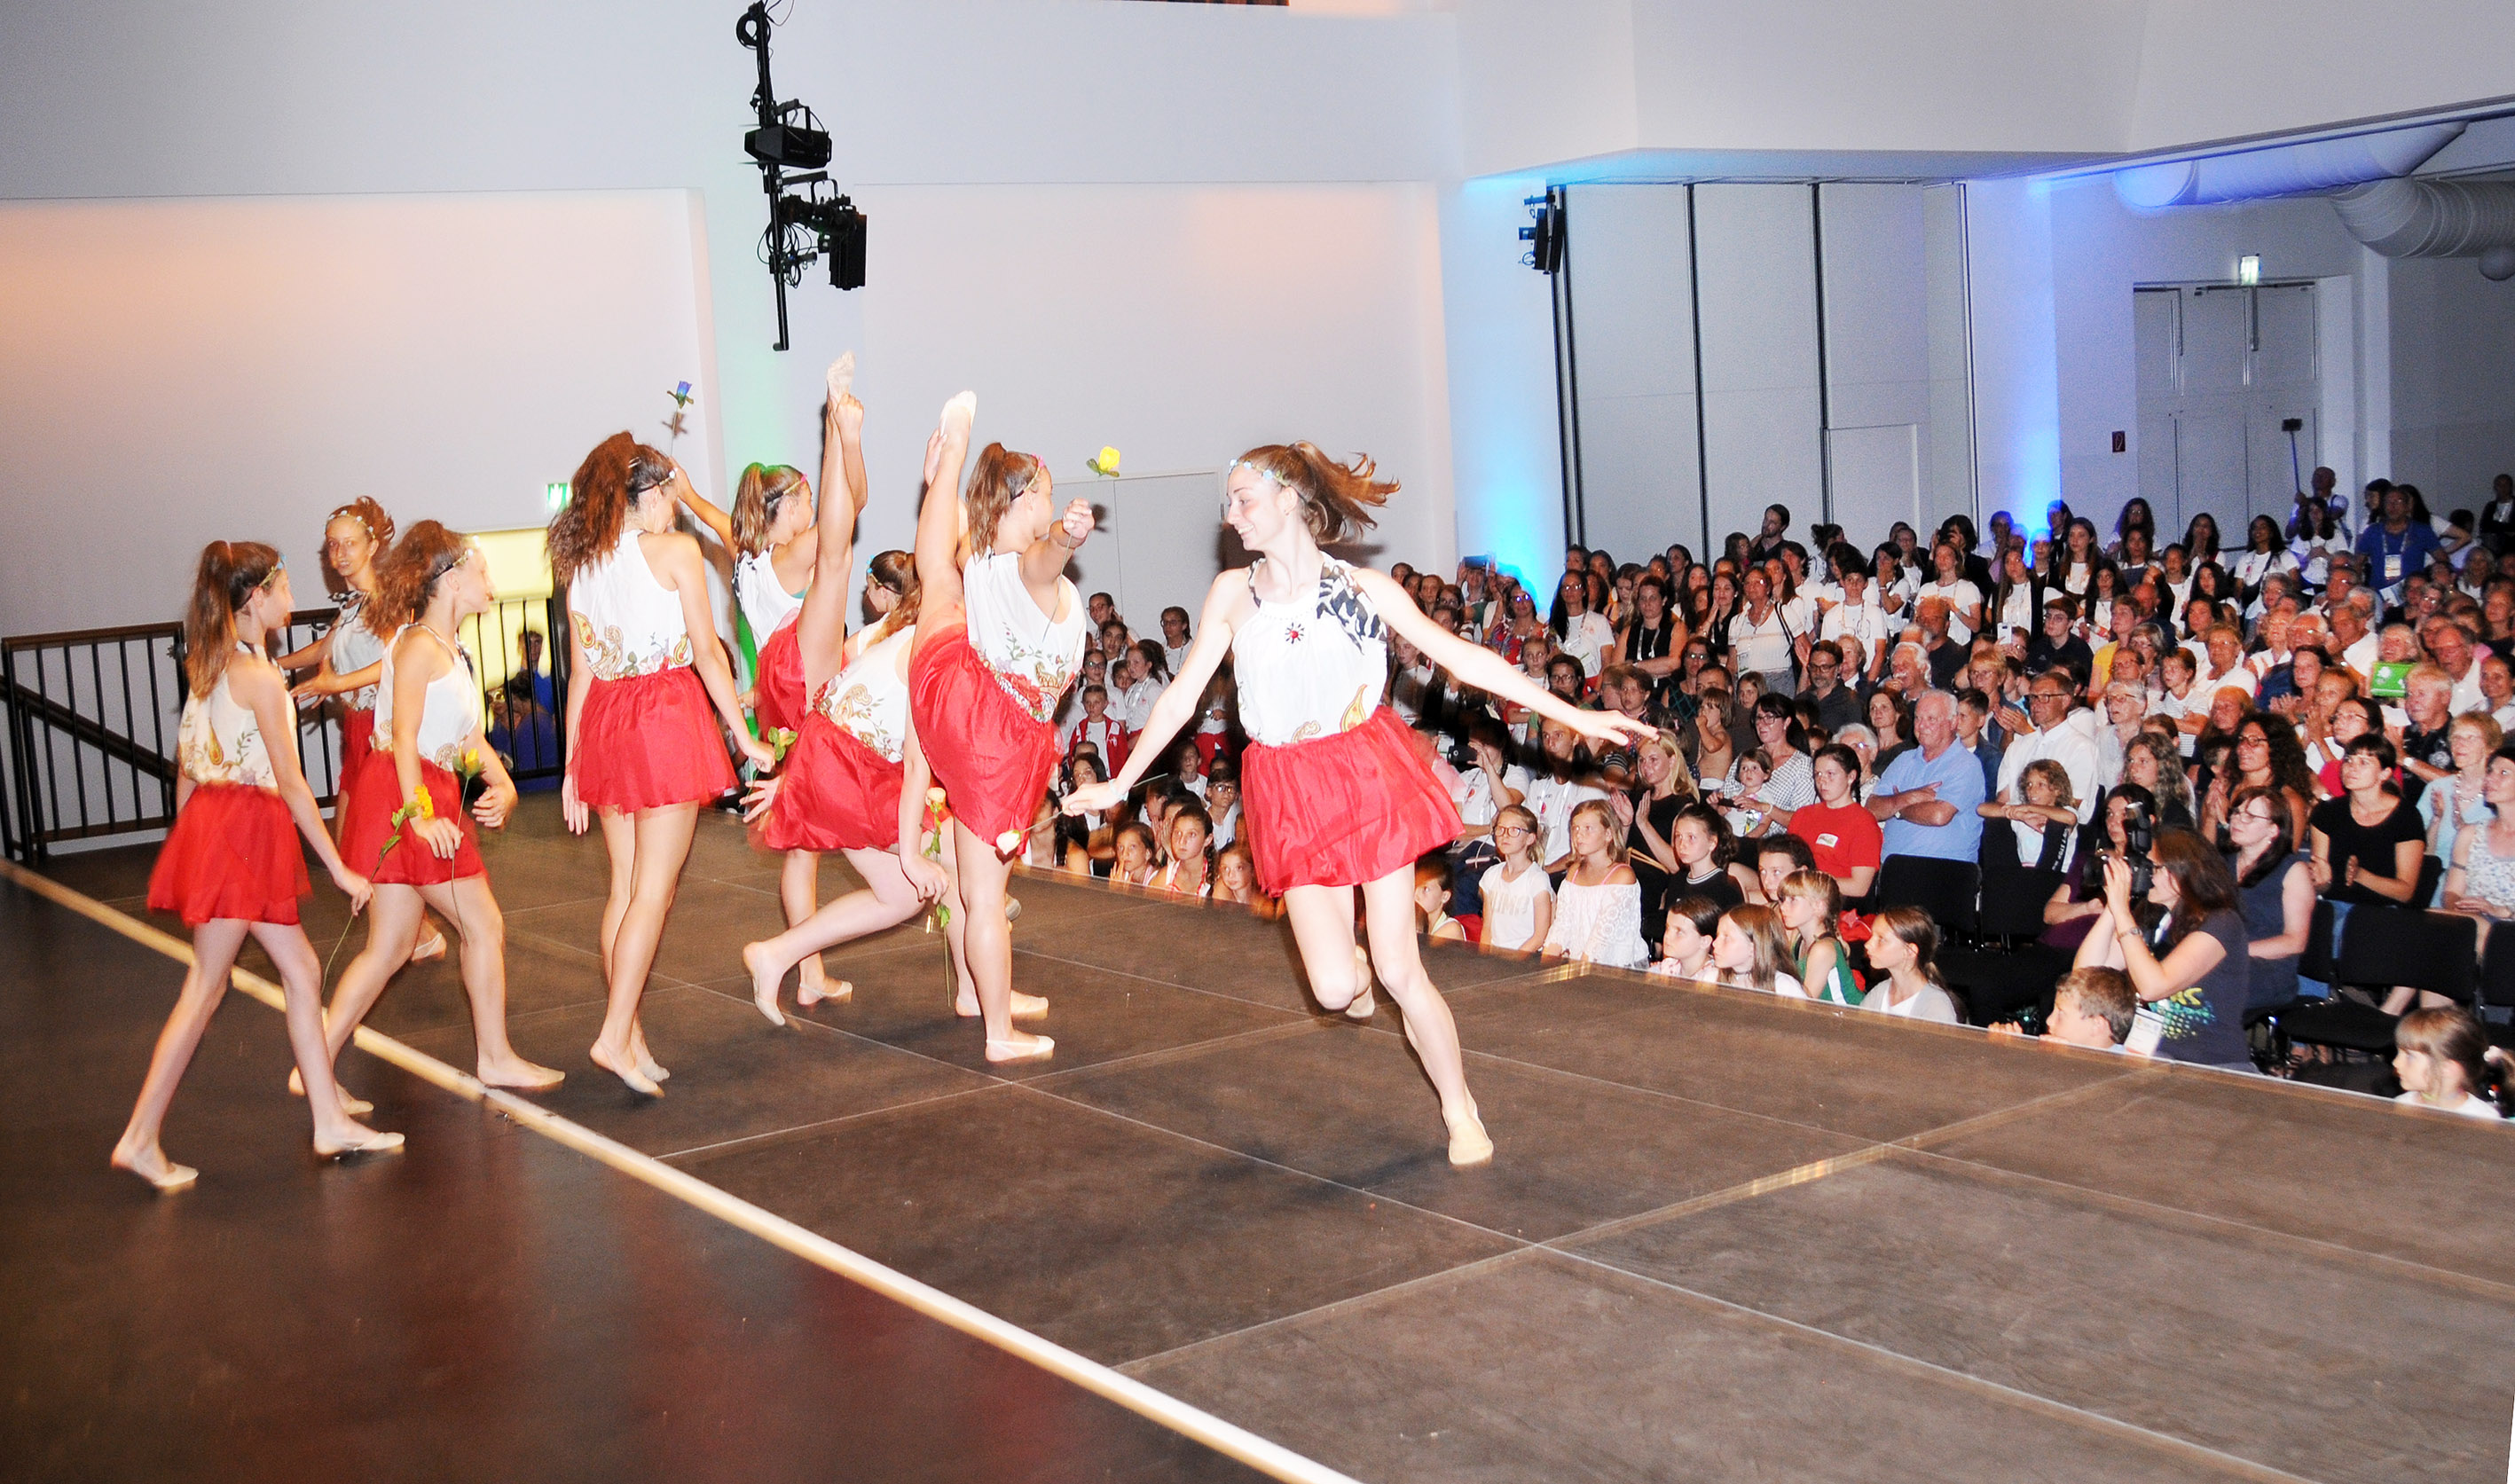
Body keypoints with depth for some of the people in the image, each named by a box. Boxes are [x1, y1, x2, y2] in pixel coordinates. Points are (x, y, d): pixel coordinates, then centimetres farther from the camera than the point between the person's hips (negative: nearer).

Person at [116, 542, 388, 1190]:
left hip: (212, 819, 9)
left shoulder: (208, 665, 10)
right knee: (206, 986, -2)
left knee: (301, 968, 11)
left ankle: (329, 1120, 15)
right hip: (240, 829, -9)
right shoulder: (260, 678, -16)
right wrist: (340, 869, -13)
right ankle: (141, 1138, 5)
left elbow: (185, 764, 13)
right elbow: (290, 783, -17)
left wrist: (186, 833, 20)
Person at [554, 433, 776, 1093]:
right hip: (666, 712, -6)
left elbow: (580, 671, 11)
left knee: (625, 887, 12)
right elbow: (707, 654, -6)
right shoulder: (675, 550, -4)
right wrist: (744, 737, 0)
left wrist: (573, 765, 13)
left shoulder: (580, 563, 10)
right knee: (653, 892, -4)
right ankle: (616, 1035, -8)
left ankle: (631, 1036, 16)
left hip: (604, 719, 6)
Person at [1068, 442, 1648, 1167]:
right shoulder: (1233, 592, 2)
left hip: (1369, 775, -1)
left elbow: (1462, 658, -1)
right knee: (1337, 988, -8)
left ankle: (1460, 1110, 19)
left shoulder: (1365, 589, -1)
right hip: (1289, 793, 1)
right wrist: (1119, 785, 9)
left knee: (1398, 969, -3)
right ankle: (1356, 969, 32)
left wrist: (1573, 716, -5)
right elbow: (1181, 697, 7)